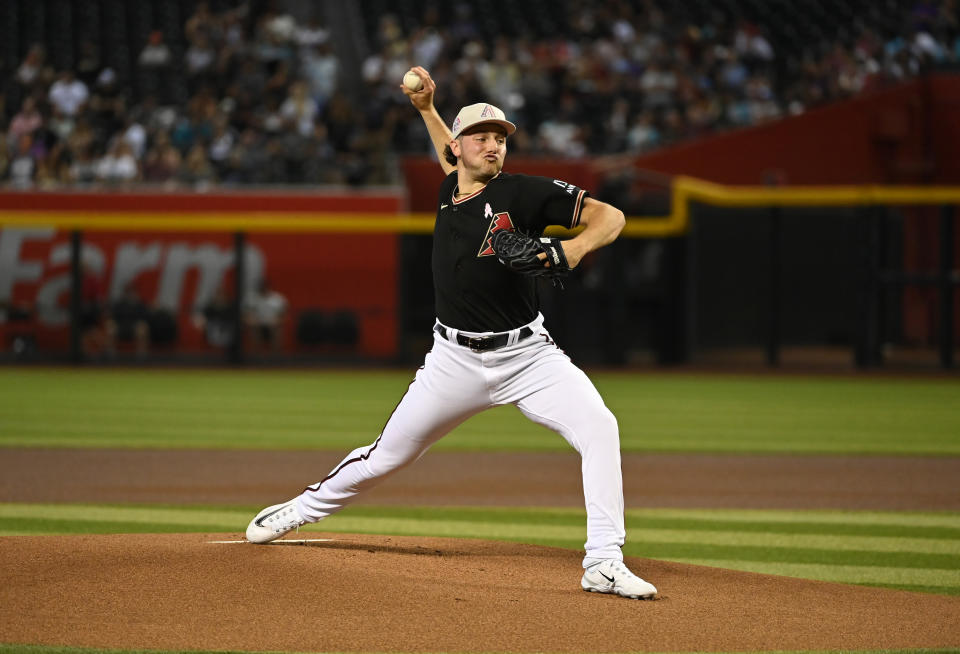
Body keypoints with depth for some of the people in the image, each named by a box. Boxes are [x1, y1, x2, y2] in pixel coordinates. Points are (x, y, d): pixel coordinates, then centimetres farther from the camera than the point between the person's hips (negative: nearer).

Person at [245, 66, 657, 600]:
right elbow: (453, 161, 33)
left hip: (528, 354, -3)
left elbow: (611, 216, -15)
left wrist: (576, 246, -33)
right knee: (389, 455, 11)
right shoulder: (451, 191, 6)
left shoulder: (523, 194, -10)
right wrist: (426, 109, 23)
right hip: (457, 359, 3)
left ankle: (604, 563, -24)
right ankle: (305, 508, 37)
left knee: (599, 427, -26)